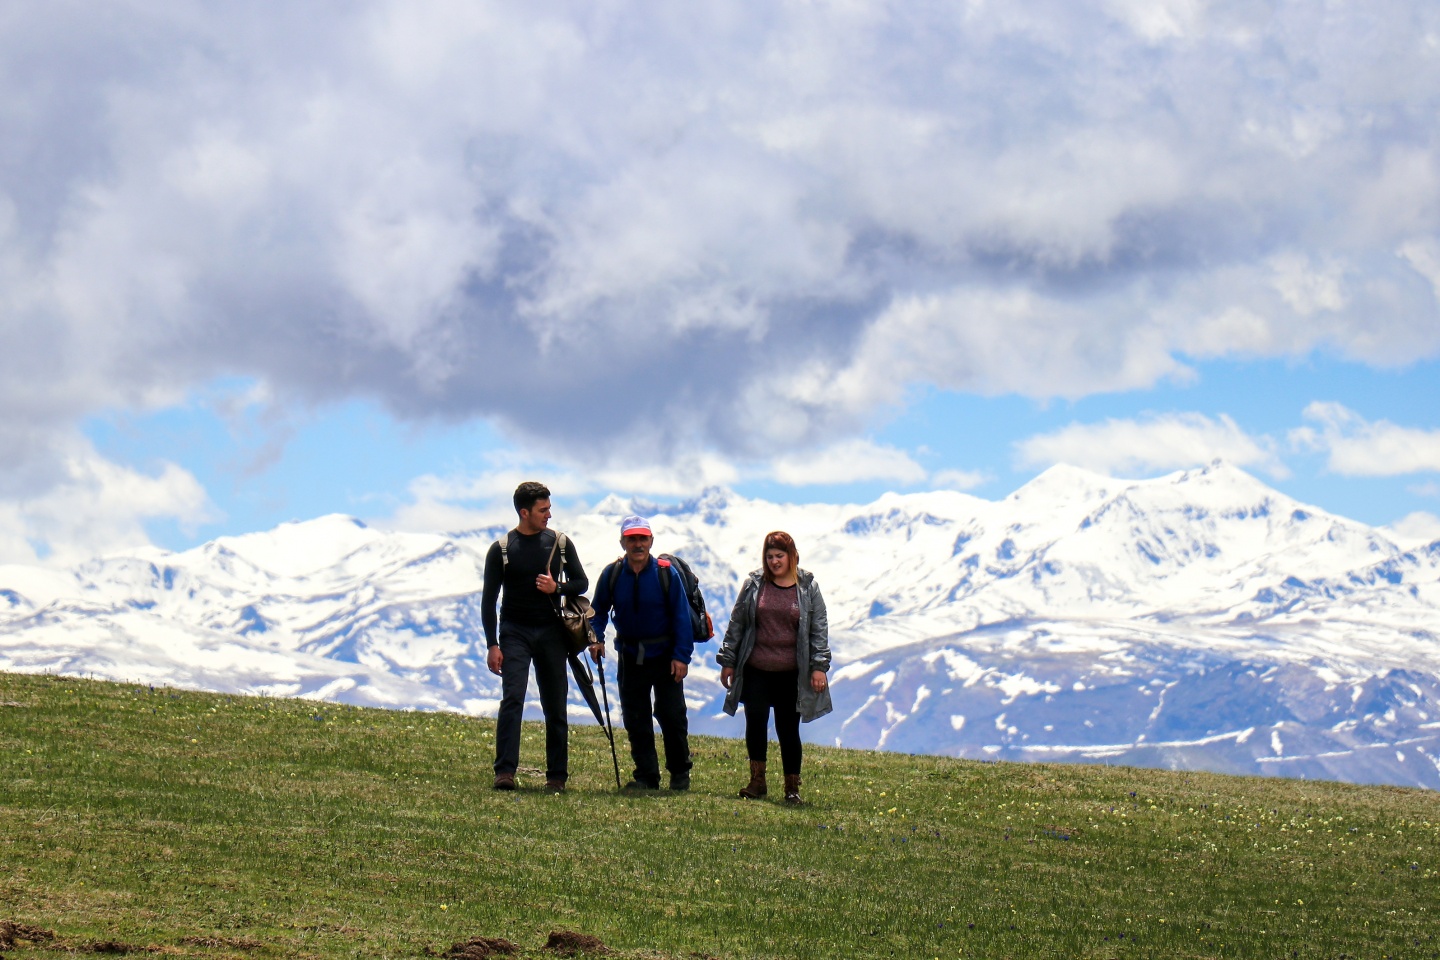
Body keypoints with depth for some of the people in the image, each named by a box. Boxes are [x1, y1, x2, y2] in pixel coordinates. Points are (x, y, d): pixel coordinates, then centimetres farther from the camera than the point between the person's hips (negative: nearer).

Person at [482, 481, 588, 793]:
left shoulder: (559, 543, 6)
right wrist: (492, 645, -7)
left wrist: (557, 588, -9)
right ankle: (505, 772, -19)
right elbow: (488, 600, 0)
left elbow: (581, 583, 13)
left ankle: (557, 775, 8)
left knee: (555, 706, 3)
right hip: (515, 632, -2)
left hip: (550, 633, 2)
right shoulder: (501, 548, -1)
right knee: (512, 700, -15)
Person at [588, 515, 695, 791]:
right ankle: (646, 776, 12)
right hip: (630, 656, 3)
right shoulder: (612, 574, -4)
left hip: (664, 655, -3)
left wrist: (681, 656, -14)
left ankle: (680, 773, 16)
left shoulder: (667, 574, -11)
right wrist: (596, 638, -10)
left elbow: (681, 616, -9)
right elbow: (599, 611, 8)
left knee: (672, 715, 1)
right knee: (635, 719, 4)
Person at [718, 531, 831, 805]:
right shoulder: (754, 584, 4)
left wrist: (819, 666, -3)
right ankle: (757, 781, 2)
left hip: (791, 674, -1)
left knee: (788, 730, 3)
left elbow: (819, 628, 3)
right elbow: (736, 623, 9)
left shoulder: (808, 587, 3)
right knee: (755, 722, -9)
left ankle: (792, 787, 12)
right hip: (756, 671, 1)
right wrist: (727, 661, 8)